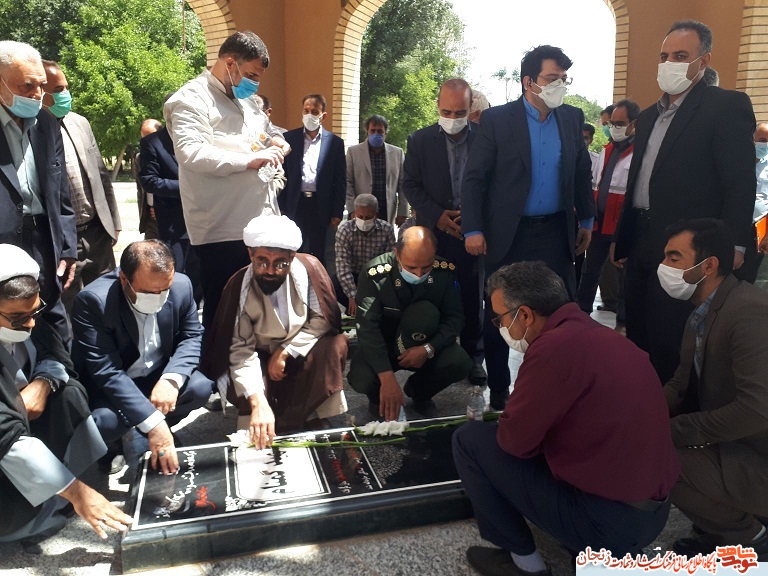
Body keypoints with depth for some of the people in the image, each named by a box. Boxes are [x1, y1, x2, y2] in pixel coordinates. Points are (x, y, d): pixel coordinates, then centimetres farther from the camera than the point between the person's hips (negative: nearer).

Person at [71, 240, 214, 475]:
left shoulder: (181, 286, -16)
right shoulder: (93, 300, -28)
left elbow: (192, 336, -5)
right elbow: (106, 371, -32)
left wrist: (172, 379, -26)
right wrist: (152, 422, -39)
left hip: (157, 376, 4)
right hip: (108, 385, -4)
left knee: (201, 387, -21)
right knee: (104, 423, -32)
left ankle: (139, 433, 6)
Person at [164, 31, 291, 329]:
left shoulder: (248, 100, 22)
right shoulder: (192, 99, -6)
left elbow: (272, 132, 35)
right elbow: (191, 154, -22)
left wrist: (276, 142, 10)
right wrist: (250, 160, -22)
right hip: (223, 230, -8)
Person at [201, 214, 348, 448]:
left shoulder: (309, 268, -21)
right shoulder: (239, 287, -23)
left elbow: (323, 320, -12)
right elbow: (241, 351, -28)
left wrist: (286, 351, -23)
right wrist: (258, 402, -43)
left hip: (301, 352, 1)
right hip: (260, 357, 0)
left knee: (334, 346, -28)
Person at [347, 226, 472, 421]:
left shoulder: (444, 271, -17)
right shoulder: (375, 273, -25)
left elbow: (455, 318, -9)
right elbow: (368, 328, -29)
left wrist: (428, 349, -27)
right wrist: (387, 378, -39)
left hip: (422, 345, 3)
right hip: (380, 344, -2)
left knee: (460, 363, -25)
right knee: (362, 379, -32)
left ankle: (418, 390, 7)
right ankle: (379, 396, 7)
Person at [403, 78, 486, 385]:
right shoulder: (420, 140, 3)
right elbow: (411, 185, 3)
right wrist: (437, 216, -10)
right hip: (435, 232, 0)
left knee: (472, 298, 5)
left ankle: (473, 357, 18)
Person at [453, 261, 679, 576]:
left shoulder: (556, 346, -22)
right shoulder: (601, 336, 6)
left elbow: (514, 440, -14)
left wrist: (506, 419, 6)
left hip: (607, 518, -9)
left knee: (469, 439, -1)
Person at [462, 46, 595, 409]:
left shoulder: (572, 118, 6)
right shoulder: (497, 120, -6)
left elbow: (582, 173, 15)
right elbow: (474, 178, -7)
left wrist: (586, 220, 15)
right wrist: (473, 230, -11)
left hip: (556, 232, 3)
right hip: (508, 234, -3)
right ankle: (498, 389, 23)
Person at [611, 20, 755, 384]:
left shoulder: (726, 106, -5)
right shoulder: (648, 116, 17)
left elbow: (741, 182, -12)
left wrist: (732, 245, -19)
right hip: (641, 244, 7)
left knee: (669, 344, -2)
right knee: (638, 336, 14)